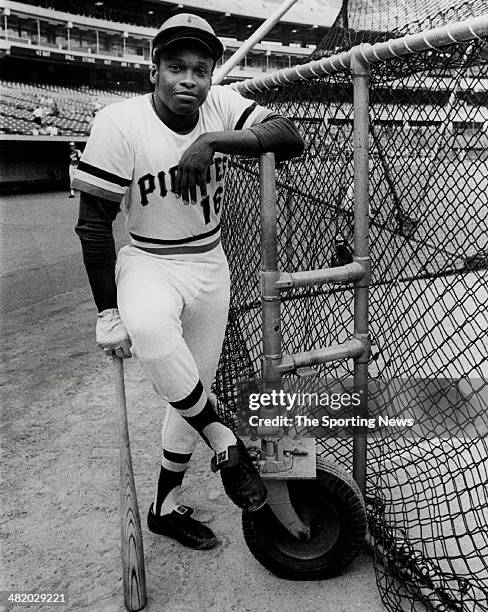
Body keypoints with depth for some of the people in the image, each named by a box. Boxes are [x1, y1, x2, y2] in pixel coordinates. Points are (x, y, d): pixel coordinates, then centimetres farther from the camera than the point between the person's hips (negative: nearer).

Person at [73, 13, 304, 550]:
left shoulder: (222, 107, -6)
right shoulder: (120, 123, -15)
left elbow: (291, 138, -18)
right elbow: (94, 224, -14)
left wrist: (217, 139, -32)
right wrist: (109, 313, -15)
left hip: (210, 267, 4)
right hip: (147, 263, -3)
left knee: (192, 393, 10)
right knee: (149, 327, -40)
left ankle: (165, 507, 31)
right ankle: (224, 443, -17)